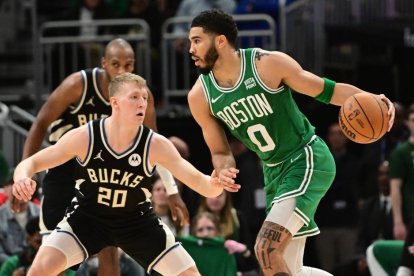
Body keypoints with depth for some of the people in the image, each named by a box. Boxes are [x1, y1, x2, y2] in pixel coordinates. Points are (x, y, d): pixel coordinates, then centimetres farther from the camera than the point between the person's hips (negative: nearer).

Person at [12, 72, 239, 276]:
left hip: (136, 220, 1)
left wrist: (216, 183, -48)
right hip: (88, 215, -1)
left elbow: (199, 182, -23)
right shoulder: (85, 136, -22)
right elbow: (31, 163, -15)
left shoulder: (156, 145, -20)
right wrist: (22, 178, -40)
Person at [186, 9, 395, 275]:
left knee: (267, 248, -22)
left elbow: (327, 90, -9)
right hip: (274, 171, 6)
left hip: (309, 160, -6)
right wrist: (224, 170, -16)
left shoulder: (268, 64, -17)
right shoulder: (200, 96, -4)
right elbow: (220, 151, 7)